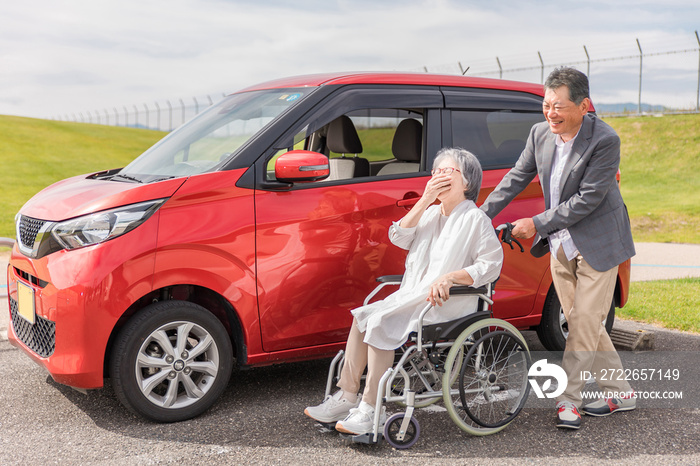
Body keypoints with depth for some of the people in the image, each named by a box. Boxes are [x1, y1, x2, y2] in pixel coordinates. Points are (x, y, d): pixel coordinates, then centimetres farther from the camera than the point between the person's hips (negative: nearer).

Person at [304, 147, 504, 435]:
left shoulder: (475, 219, -4)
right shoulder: (431, 213, 19)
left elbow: (491, 265, -12)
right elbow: (399, 237, 4)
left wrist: (450, 277, -24)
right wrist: (425, 200, -2)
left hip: (446, 303, -8)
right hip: (413, 297, 8)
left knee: (381, 322, -25)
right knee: (362, 317, -11)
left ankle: (372, 410, -21)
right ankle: (347, 398, -7)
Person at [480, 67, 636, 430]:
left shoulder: (604, 141, -20)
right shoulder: (540, 133, -2)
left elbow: (587, 199, -22)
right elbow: (516, 178, 6)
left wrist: (538, 224, -20)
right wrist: (480, 216, 0)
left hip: (597, 244, -6)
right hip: (560, 245, 6)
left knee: (585, 322, -4)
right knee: (582, 324, 12)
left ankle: (567, 400, 7)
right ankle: (620, 392, 26)